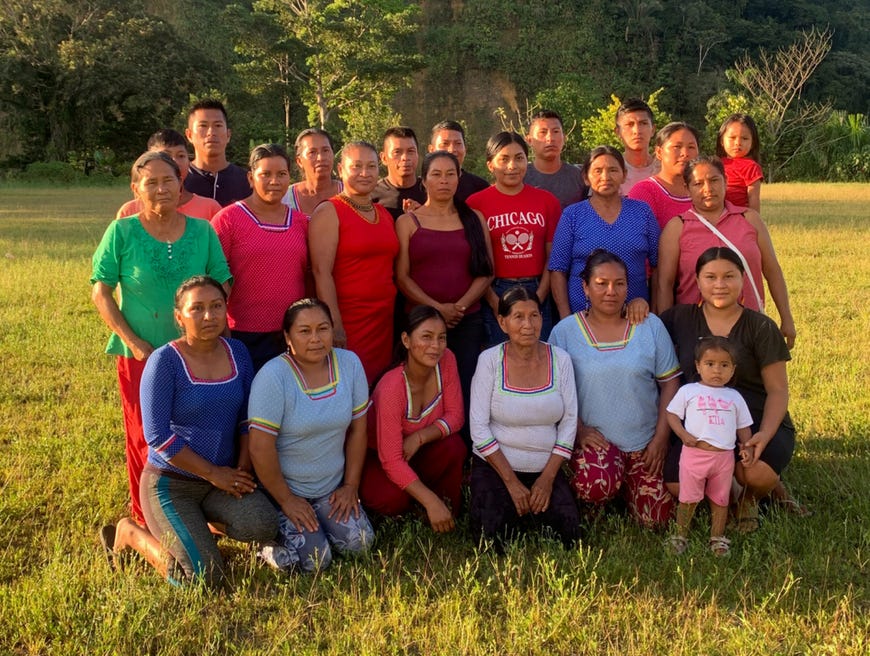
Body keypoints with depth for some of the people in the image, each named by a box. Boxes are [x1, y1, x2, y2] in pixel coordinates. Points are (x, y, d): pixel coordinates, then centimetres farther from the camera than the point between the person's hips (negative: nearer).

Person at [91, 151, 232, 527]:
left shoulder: (202, 231, 1)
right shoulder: (121, 232, -5)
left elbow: (222, 285, 4)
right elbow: (101, 293, -5)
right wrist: (135, 343, -12)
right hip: (141, 355, -2)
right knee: (146, 439, 5)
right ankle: (146, 522, 21)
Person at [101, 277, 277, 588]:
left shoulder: (237, 352, 3)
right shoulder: (165, 361, -14)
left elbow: (247, 416, 9)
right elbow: (157, 436, -17)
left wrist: (243, 468, -5)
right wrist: (213, 473, -14)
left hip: (224, 479, 5)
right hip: (171, 482, -5)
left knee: (264, 525, -24)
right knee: (207, 578, -16)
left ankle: (207, 520, 10)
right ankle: (131, 533, 11)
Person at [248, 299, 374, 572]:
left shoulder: (350, 363, -5)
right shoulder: (273, 376, -21)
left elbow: (358, 428, 3)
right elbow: (261, 448, -19)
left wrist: (351, 485, 1)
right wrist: (286, 500, -13)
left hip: (333, 488, 5)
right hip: (285, 489, -5)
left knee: (359, 543, -10)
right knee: (315, 558, -16)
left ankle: (319, 521, 18)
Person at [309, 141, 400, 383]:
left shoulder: (385, 213, 16)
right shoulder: (329, 212, -5)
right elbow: (321, 272, -14)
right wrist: (335, 326, -19)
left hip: (385, 319, 7)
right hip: (349, 321, -6)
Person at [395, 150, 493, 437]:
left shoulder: (474, 219, 12)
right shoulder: (408, 222, 7)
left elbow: (486, 271, 6)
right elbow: (402, 276, -1)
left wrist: (460, 306, -9)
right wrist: (437, 308, -13)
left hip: (468, 320, 2)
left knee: (465, 392, -2)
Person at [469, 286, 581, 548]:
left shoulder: (559, 359, -1)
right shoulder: (490, 360, -9)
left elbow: (569, 421, 1)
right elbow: (479, 427, -10)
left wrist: (548, 478, -7)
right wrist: (512, 482, -12)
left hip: (546, 469, 2)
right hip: (495, 466, -2)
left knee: (569, 532, -16)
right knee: (492, 537, -19)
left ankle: (533, 507, 15)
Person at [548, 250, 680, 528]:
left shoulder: (651, 326, 2)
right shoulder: (565, 331, -1)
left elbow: (670, 383, 2)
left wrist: (661, 438, -5)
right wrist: (579, 430, -13)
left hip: (644, 442, 2)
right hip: (594, 439, -2)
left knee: (655, 519, -2)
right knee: (597, 487, -32)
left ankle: (625, 485, 30)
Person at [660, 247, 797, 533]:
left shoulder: (761, 328, -2)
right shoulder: (681, 318, 3)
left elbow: (777, 389, -4)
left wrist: (764, 435, -22)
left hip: (757, 423, -2)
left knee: (755, 474, -33)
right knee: (677, 486, -23)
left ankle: (752, 495, 9)